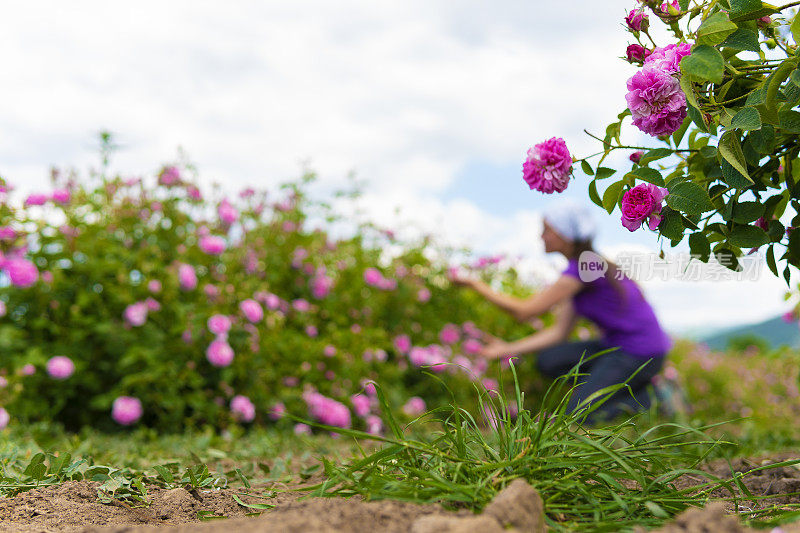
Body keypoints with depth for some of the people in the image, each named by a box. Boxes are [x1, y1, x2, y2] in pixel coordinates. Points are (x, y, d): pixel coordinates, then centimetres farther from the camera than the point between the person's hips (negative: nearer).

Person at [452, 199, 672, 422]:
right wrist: (510, 349, 6)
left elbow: (525, 311, -17)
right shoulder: (581, 268, 10)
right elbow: (560, 330, 10)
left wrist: (476, 284, -9)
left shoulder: (582, 269, -19)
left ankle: (645, 399, 0)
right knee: (547, 360, 2)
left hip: (640, 352, -9)